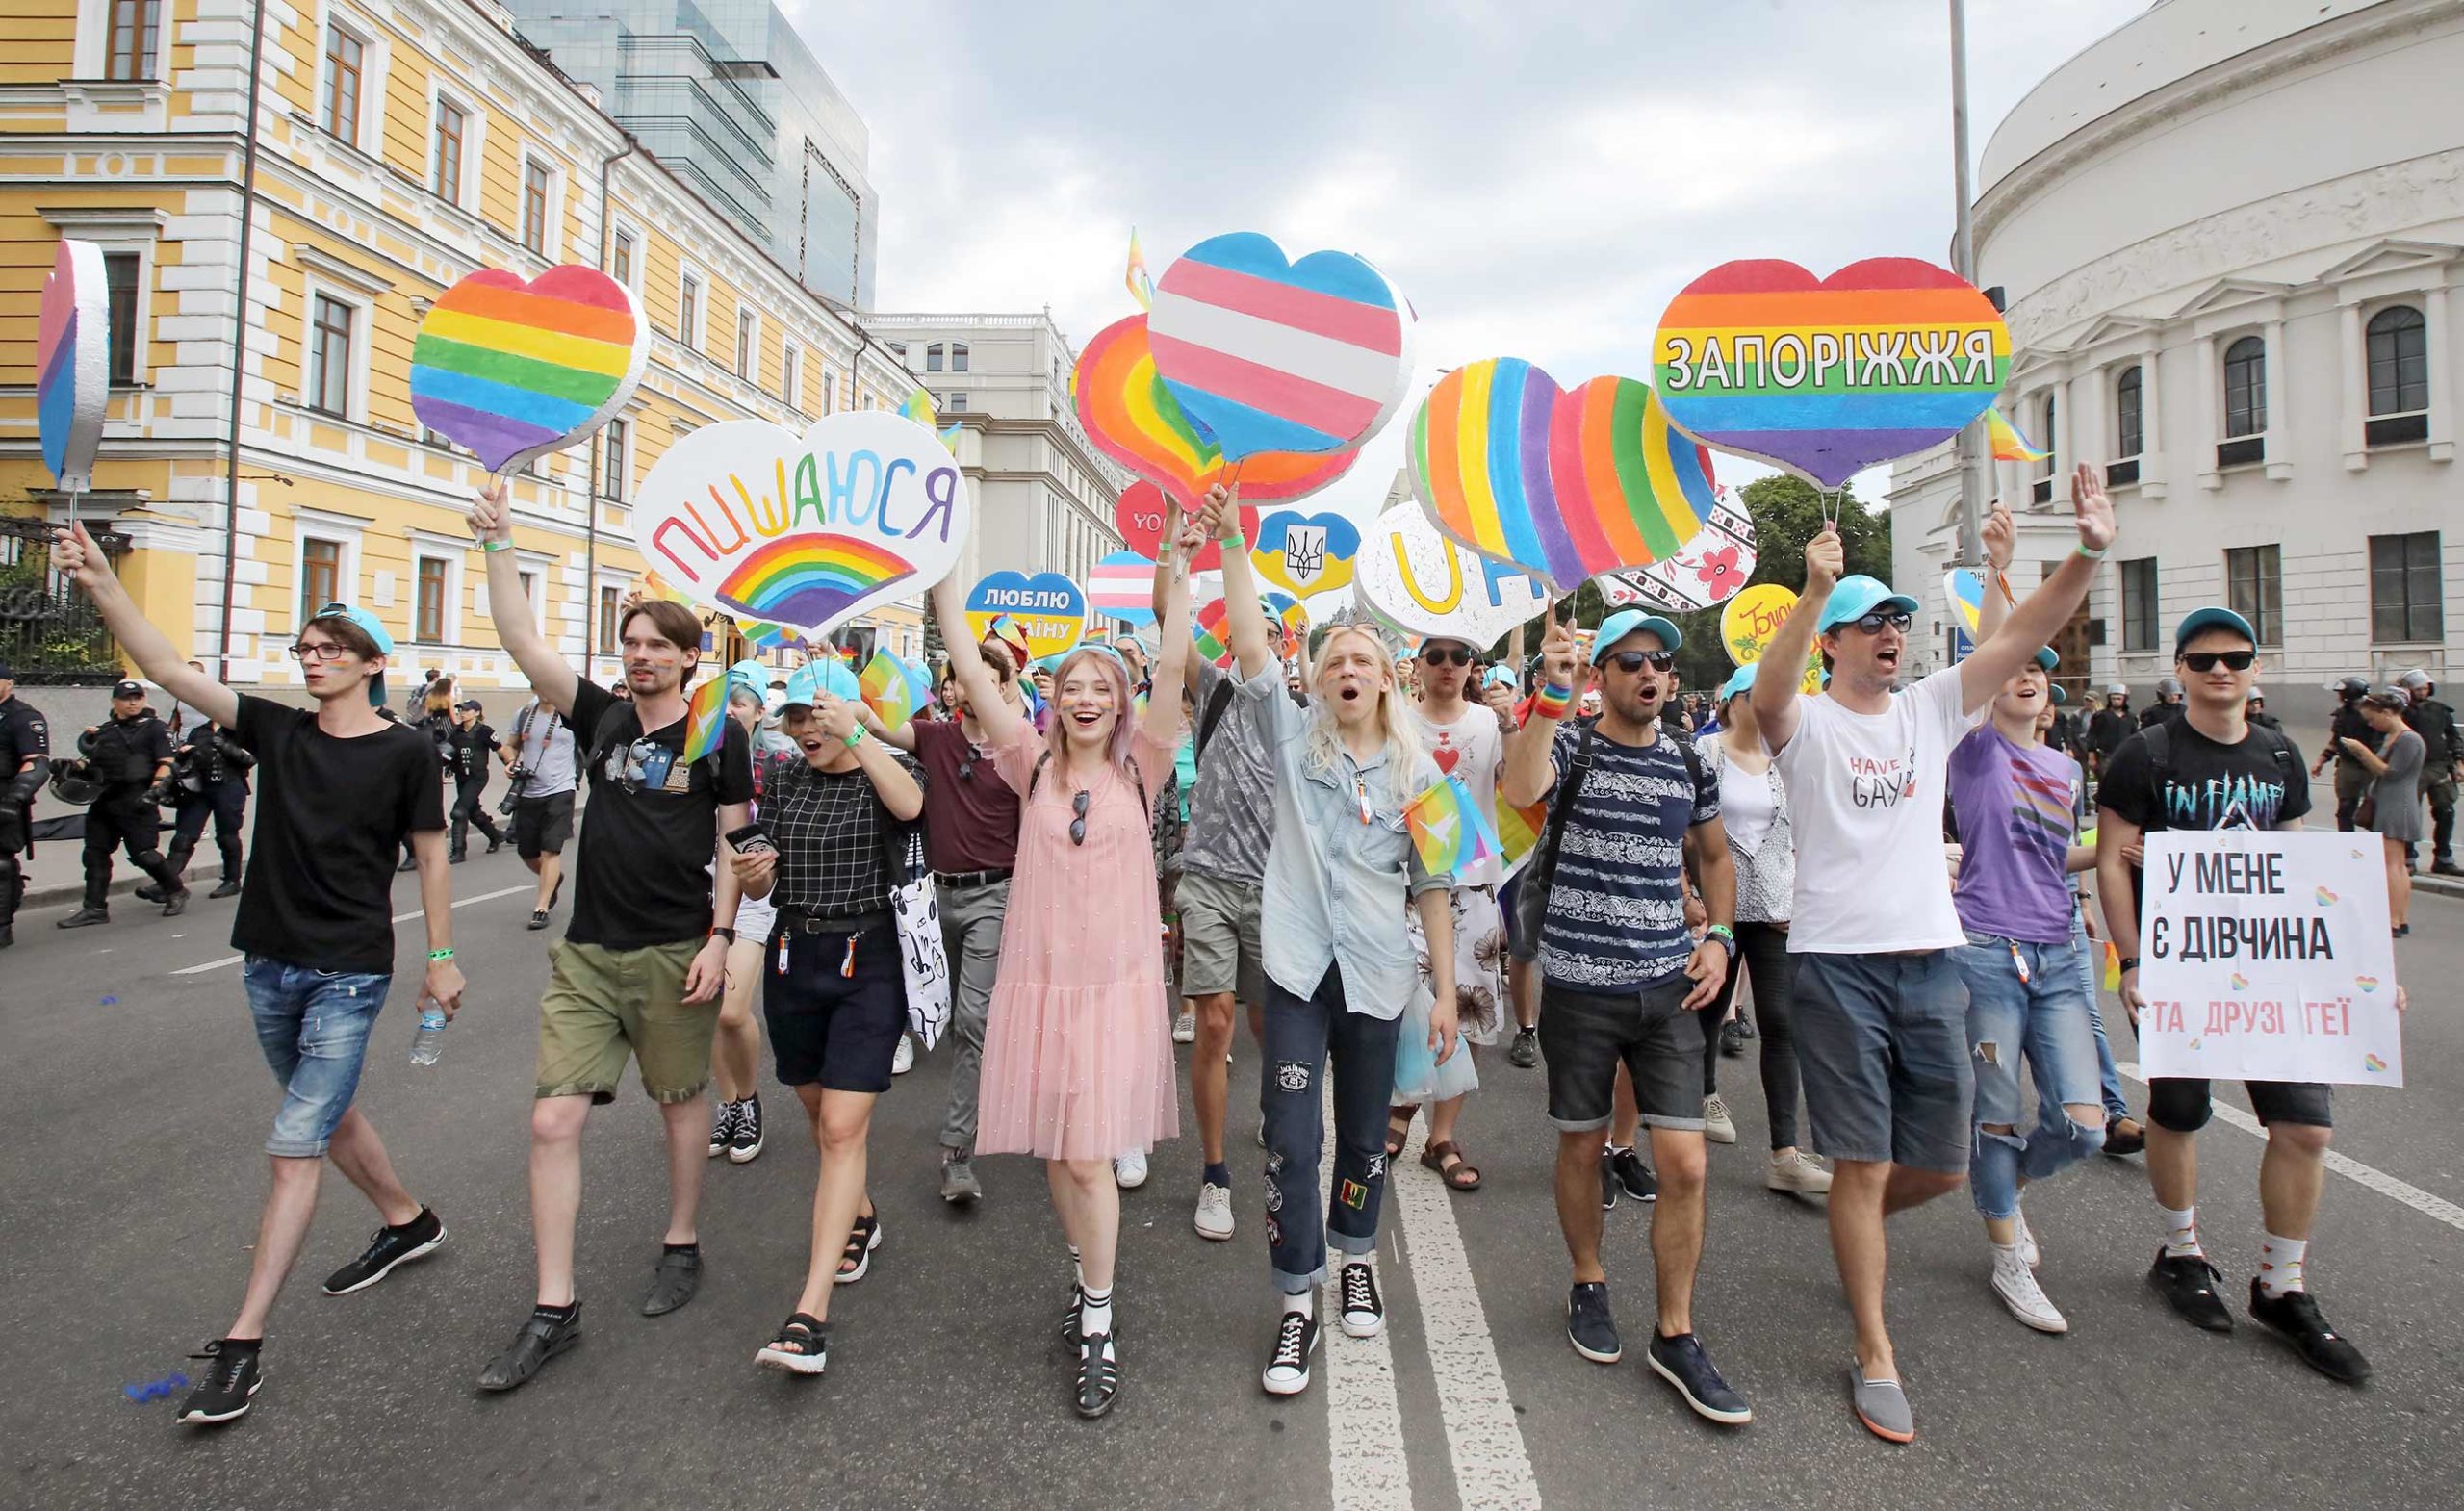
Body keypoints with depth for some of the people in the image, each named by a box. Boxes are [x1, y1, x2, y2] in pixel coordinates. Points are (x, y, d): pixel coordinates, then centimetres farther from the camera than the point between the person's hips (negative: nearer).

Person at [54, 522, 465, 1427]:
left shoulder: (405, 753, -8)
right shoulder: (276, 731, 4)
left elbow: (431, 858, -3)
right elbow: (168, 670, -4)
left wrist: (442, 958, -2)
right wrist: (99, 581, -16)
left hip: (350, 972, -6)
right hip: (269, 962, 6)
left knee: (295, 1146, -6)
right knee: (328, 1118, 20)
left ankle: (244, 1342, 1)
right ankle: (407, 1223, 41)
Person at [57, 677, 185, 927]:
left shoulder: (154, 728, -1)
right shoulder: (103, 730, 16)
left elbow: (166, 764, -8)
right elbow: (92, 762, 25)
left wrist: (155, 789, -20)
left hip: (137, 800, -7)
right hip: (105, 798, 7)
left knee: (143, 853, -9)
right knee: (95, 852, 7)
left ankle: (177, 891, 11)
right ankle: (94, 908, 13)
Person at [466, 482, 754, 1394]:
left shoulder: (718, 735, -3)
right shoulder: (603, 718, 6)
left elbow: (732, 844, -3)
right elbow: (523, 643, -1)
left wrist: (719, 938, -10)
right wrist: (497, 545, -7)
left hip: (674, 955, -3)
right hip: (588, 952, 4)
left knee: (682, 1102, 13)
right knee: (553, 1122, -1)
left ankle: (682, 1247, 34)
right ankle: (554, 1309, 10)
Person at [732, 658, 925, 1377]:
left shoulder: (888, 767, -3)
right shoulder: (784, 782, 8)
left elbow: (909, 805, -28)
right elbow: (761, 887, 11)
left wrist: (856, 734, -29)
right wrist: (750, 875, -11)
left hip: (867, 961, -5)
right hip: (793, 959, 5)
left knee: (841, 1130, -11)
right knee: (824, 1117, 18)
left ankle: (810, 1314, -11)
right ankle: (859, 1219, 45)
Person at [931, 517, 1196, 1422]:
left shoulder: (1137, 768, 1)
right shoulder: (1034, 765, 4)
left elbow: (1173, 669, -9)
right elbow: (970, 670, -1)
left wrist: (1179, 573, -15)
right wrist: (942, 573, -4)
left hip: (1116, 982, -2)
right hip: (1038, 979, 2)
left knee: (1090, 1154, -6)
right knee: (1057, 1152, 11)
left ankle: (1098, 1327, 8)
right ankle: (1091, 1279, 34)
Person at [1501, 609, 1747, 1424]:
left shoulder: (1688, 762, 7)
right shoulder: (1569, 746, -6)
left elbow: (1714, 854, 21)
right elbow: (1520, 790, -31)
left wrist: (1720, 937, 8)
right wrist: (1549, 693, -32)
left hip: (1667, 987, 3)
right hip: (1579, 986, -3)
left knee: (1684, 1164, -1)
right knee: (1582, 1146, 13)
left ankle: (1674, 1335, 17)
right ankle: (1588, 1287, 37)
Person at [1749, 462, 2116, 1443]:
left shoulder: (1931, 709, 9)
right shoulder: (1805, 722, -4)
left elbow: (2021, 637, -2)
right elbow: (1767, 695, -28)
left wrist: (2087, 554, -17)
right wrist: (1815, 590, -40)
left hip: (1930, 961, 5)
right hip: (1837, 964, -4)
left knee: (1943, 1164, 13)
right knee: (1864, 1165, 2)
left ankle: (1859, 1225, 45)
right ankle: (1876, 1355, 17)